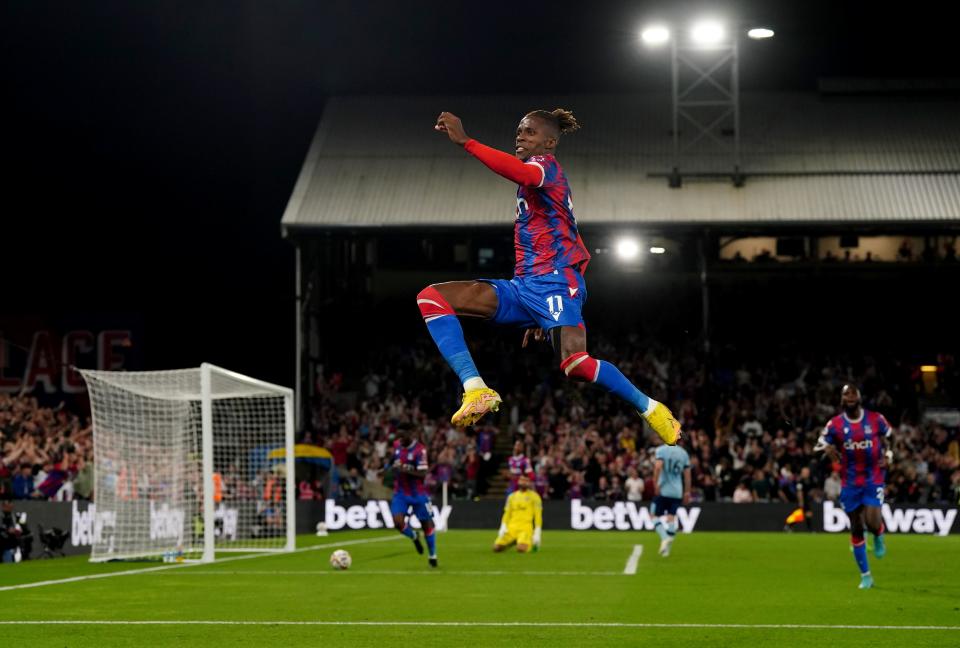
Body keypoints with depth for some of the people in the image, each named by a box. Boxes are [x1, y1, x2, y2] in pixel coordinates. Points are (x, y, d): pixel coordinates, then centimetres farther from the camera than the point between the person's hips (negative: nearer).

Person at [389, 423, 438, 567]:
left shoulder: (419, 450, -20)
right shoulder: (397, 445, -1)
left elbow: (423, 474, -24)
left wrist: (405, 470, -35)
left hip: (418, 493, -4)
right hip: (400, 492, 4)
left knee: (426, 523, 6)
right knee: (398, 522, -14)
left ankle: (432, 555, 24)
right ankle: (414, 537, 19)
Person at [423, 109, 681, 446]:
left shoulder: (547, 165, -1)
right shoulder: (530, 181, 26)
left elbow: (525, 173, -29)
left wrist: (466, 141, -32)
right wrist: (539, 318, 30)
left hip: (553, 281, -9)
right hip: (522, 287, 9)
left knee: (575, 362, -30)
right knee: (431, 298, -4)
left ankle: (651, 409, -4)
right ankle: (476, 390, -21)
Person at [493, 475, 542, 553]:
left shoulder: (534, 496, 3)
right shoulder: (512, 496, 16)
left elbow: (538, 515, -1)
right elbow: (507, 514, 16)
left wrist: (537, 534, -8)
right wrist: (503, 528, 0)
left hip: (526, 529, -4)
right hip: (512, 528, 4)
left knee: (521, 548, -31)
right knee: (497, 547, -16)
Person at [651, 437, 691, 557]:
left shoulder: (661, 450, -4)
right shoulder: (684, 453, 10)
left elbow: (658, 467, -19)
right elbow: (687, 474, 12)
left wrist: (656, 483, -18)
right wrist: (687, 492, 17)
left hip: (663, 490, -4)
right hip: (677, 492, 4)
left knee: (655, 516, 2)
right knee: (671, 518, 6)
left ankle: (665, 538, -21)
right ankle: (667, 547, 1)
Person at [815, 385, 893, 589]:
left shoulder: (876, 419, -3)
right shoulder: (834, 424, -3)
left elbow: (891, 438, 13)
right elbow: (819, 446, 3)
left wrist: (887, 457, -2)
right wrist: (827, 449, -19)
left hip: (874, 479, -1)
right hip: (850, 482, 1)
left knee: (872, 522, -18)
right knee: (856, 528, 4)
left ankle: (879, 537, 22)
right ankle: (865, 576, 15)